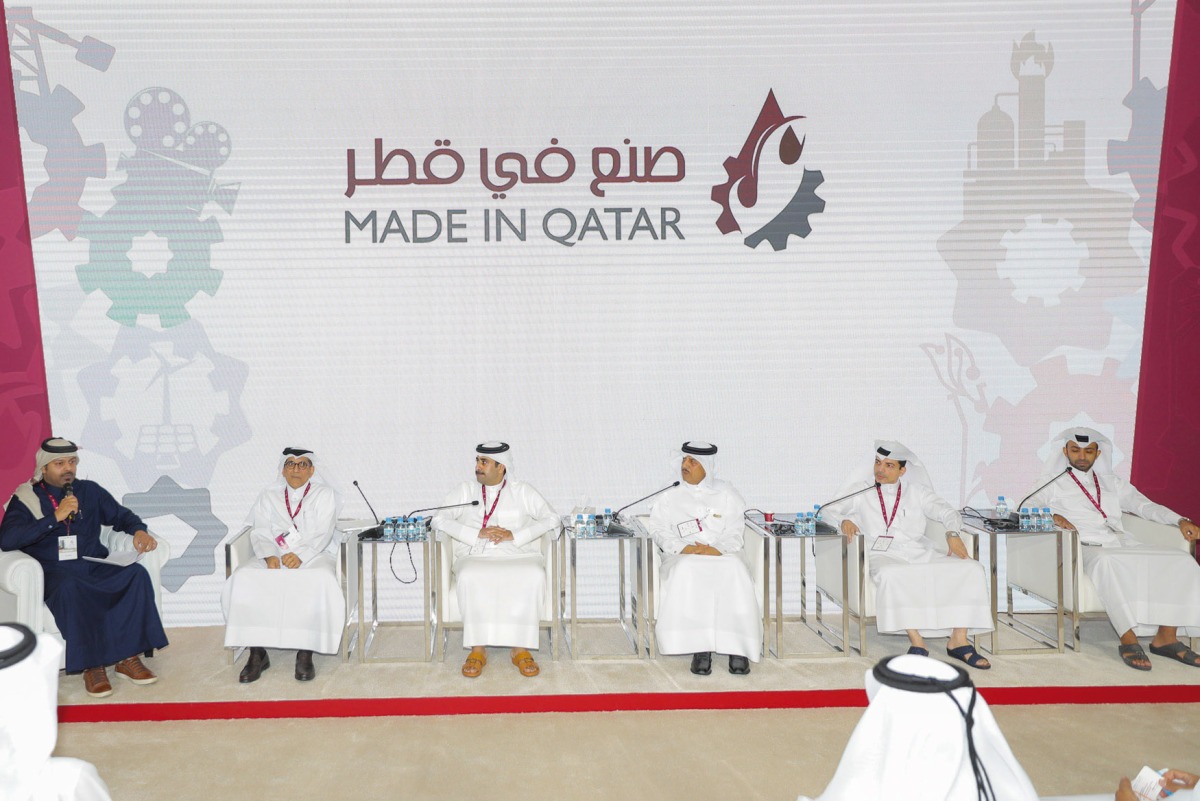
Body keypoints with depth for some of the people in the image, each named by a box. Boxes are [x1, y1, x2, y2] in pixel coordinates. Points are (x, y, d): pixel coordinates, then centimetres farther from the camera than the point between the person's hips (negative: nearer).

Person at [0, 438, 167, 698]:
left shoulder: (90, 490, 16)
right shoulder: (26, 498, 5)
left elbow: (121, 515, 22)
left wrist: (139, 530, -1)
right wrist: (55, 517, -16)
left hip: (95, 566, 4)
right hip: (55, 571, -3)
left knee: (136, 574, -28)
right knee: (71, 588, -40)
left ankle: (127, 658, -22)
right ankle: (92, 665, -28)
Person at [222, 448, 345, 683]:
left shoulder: (324, 494, 11)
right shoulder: (268, 496, 19)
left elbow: (322, 534, -1)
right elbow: (260, 533, 7)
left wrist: (300, 556, -19)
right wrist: (270, 556, -15)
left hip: (312, 556, -2)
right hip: (273, 558, 2)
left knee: (321, 582, -36)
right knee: (243, 580, -28)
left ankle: (305, 653, -28)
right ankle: (257, 652, -22)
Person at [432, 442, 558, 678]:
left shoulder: (522, 490, 11)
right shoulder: (465, 490, 13)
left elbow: (551, 519, 2)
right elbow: (439, 519, 2)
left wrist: (515, 535, -11)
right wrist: (478, 533, -11)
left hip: (518, 555, 0)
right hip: (476, 556, 0)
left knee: (533, 577, -33)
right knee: (470, 578, -34)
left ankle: (521, 648, -22)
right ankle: (478, 649, -23)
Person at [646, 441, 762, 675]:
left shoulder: (725, 493, 15)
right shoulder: (669, 497, 16)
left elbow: (735, 531, 4)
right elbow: (659, 531, 4)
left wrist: (717, 549, -17)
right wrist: (686, 548, -14)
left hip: (723, 554, 0)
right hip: (684, 557, 0)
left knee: (734, 572, -34)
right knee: (687, 573, -35)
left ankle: (738, 647, -32)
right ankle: (700, 648, -34)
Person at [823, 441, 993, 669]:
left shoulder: (917, 492, 21)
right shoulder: (861, 491, 16)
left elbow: (947, 511, 12)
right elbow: (828, 510, 12)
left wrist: (952, 533, -11)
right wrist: (843, 521, -12)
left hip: (920, 553, 3)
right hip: (884, 555, -3)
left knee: (971, 569, -19)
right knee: (891, 575, -40)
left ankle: (958, 641, -18)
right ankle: (916, 642, -35)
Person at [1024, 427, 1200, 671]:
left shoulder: (1112, 482, 28)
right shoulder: (1053, 483, 14)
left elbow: (1144, 506, 20)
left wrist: (1180, 521, 3)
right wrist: (1051, 516, -21)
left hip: (1123, 546, 5)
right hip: (1086, 549, -5)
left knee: (1180, 560, -18)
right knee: (1108, 561, -40)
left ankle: (1166, 637, -17)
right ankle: (1128, 639, -35)